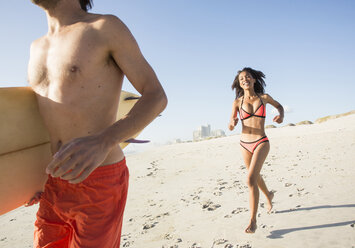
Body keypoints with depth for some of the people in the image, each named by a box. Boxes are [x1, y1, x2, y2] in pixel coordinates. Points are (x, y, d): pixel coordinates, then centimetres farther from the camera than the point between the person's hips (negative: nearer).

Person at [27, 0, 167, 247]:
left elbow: (157, 97, -14)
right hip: (54, 187, 7)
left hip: (100, 184, -6)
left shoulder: (107, 27, -9)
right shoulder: (38, 48, 12)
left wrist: (102, 142, -31)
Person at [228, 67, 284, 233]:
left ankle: (252, 221, -11)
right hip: (245, 144, 3)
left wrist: (281, 116, -2)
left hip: (261, 143, -3)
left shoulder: (264, 97, 0)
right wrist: (233, 123, -18)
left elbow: (279, 106, 20)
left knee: (251, 178, -20)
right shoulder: (237, 102, 0)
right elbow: (231, 126, 7)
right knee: (256, 177, 22)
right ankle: (268, 196, 55)